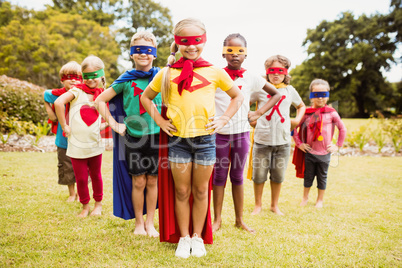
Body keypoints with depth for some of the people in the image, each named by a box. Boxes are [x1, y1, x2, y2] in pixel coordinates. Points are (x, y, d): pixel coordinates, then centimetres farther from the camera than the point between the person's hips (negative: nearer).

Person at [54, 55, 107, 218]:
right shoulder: (77, 90, -5)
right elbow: (58, 102, -21)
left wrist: (104, 125, -1)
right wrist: (64, 126, -17)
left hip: (95, 144, 2)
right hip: (76, 145, -2)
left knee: (95, 175, 15)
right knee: (81, 178, 7)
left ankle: (98, 203, 34)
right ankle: (85, 206, 28)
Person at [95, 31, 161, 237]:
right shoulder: (126, 79, -1)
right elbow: (100, 100, 4)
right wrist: (113, 124, -1)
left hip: (156, 135, 1)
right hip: (133, 137, -1)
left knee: (153, 181, 8)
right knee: (138, 182, 6)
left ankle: (150, 222, 24)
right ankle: (139, 223, 24)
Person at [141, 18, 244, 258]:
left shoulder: (214, 72, 3)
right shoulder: (167, 73, 5)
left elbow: (238, 97, 13)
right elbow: (146, 97, 17)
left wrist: (223, 119, 2)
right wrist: (159, 120, 5)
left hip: (205, 138, 0)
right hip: (177, 139, 1)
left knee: (201, 191, 10)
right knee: (181, 192, 9)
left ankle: (198, 237, 26)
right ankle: (183, 237, 25)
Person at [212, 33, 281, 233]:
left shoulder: (251, 78, 2)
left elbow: (276, 94, 12)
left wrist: (259, 113, 3)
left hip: (241, 132, 1)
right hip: (219, 132, -1)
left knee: (237, 177, 11)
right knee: (219, 176, 8)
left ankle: (239, 219, 24)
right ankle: (217, 219, 20)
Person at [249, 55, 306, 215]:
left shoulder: (290, 90, 10)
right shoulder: (261, 89, 1)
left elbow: (301, 106, 27)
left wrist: (297, 120, 11)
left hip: (283, 140, 2)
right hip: (262, 140, -2)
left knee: (278, 175, 10)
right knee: (259, 174, 3)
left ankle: (275, 205, 28)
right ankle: (258, 205, 23)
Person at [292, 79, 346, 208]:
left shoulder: (331, 112, -5)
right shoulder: (307, 112, -4)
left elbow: (342, 129, 4)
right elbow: (295, 127, 2)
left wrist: (338, 145, 2)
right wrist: (299, 143, -2)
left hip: (325, 153, 0)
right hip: (309, 152, 0)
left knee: (322, 177, 13)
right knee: (308, 176, 13)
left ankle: (320, 200, 29)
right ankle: (305, 198, 31)